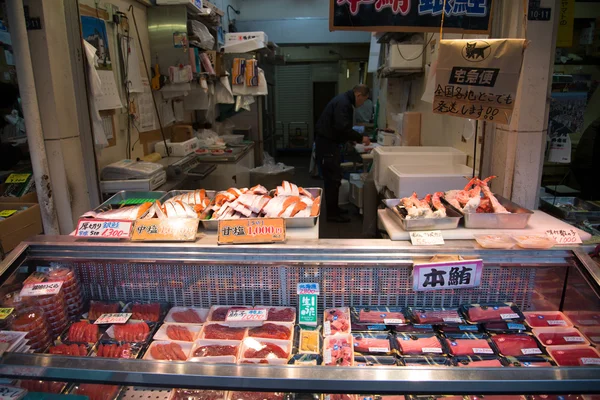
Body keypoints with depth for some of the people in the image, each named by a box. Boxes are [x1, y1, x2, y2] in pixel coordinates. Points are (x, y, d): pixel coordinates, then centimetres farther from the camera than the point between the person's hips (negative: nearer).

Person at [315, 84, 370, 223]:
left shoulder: (344, 101, 16)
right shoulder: (343, 103, -17)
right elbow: (342, 127, -27)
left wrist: (351, 139, 17)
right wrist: (360, 138, -18)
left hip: (329, 143, 11)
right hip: (327, 144, -11)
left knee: (333, 178, 16)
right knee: (333, 179, -6)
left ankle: (333, 208, 26)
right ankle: (332, 214, 0)